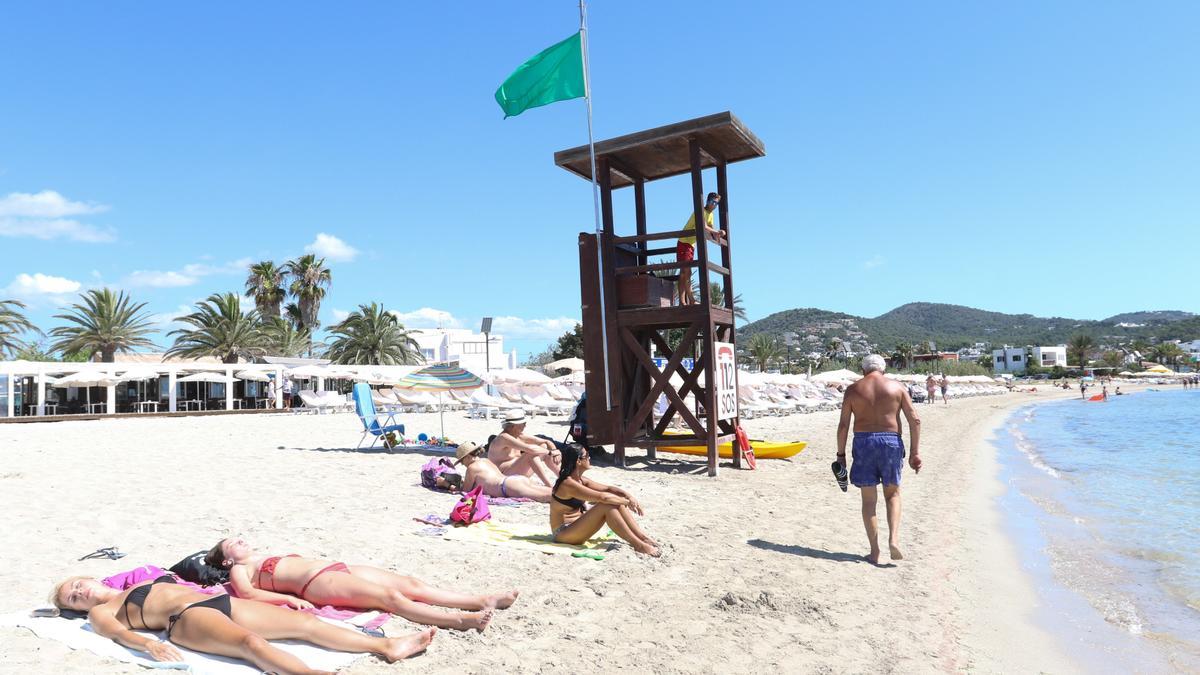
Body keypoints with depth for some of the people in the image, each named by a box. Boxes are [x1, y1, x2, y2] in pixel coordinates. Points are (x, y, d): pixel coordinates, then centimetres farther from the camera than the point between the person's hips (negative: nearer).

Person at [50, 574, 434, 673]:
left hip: (216, 600, 6)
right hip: (188, 619, -6)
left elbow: (181, 585, 31)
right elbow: (120, 633, -3)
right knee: (252, 643, -37)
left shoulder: (142, 584, 34)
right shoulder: (100, 612, 17)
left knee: (305, 622, -12)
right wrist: (149, 643, -28)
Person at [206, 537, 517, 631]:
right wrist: (290, 598, -16)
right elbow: (247, 593, -7)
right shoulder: (240, 570, 13)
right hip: (318, 583, -8)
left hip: (338, 568, 8)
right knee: (389, 596, -29)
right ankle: (459, 620, -45)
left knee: (412, 584, -10)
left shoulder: (269, 557, 34)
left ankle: (481, 601, -20)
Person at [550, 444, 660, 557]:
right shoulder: (568, 484, -22)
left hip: (576, 527, 9)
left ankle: (642, 537, -7)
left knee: (616, 503, -6)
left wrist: (628, 496, -8)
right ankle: (638, 545, -23)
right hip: (563, 533, -9)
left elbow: (607, 488, 7)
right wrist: (627, 502, -17)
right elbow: (602, 497, -27)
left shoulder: (580, 481, 7)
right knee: (606, 506, -26)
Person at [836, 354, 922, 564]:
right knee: (892, 494, 18)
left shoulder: (853, 390, 5)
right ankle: (894, 539, 0)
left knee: (868, 499, 7)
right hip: (891, 442, 1)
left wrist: (841, 454, 5)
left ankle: (874, 551, 7)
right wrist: (915, 452, 4)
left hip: (863, 442, -1)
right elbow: (915, 420, 1)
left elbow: (843, 425, -1)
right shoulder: (897, 387, 7)